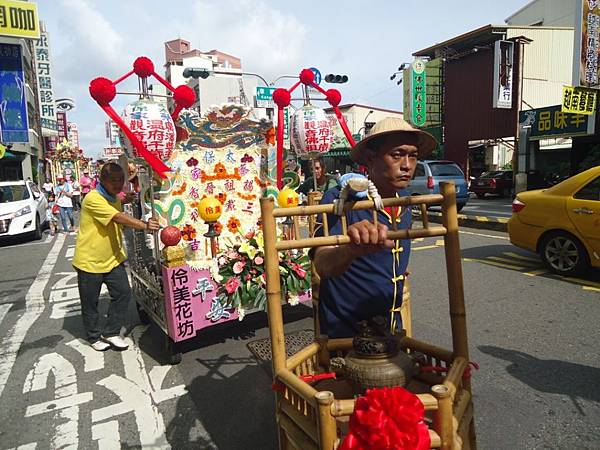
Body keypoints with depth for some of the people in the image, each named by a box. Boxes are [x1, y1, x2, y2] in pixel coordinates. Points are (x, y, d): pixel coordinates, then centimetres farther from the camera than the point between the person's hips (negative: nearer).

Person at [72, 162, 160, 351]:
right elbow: (119, 217, -33)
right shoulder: (93, 199, -21)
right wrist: (144, 226, -42)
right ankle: (94, 337, 27)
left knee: (123, 293, 1)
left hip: (113, 259, 7)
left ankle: (111, 332, 16)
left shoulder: (115, 198, 7)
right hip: (90, 261, -7)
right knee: (90, 302, 8)